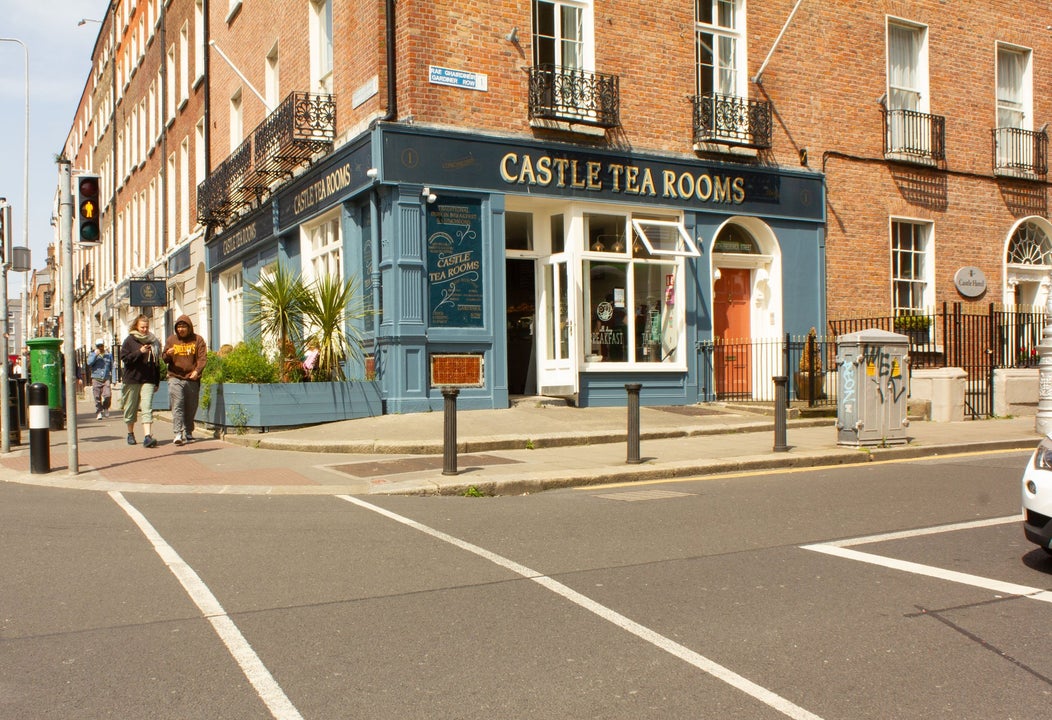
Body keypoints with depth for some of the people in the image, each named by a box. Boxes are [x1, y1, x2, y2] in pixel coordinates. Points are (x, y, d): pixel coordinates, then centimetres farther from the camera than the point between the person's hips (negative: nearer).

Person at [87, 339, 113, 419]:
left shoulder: (108, 355, 13)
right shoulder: (92, 354, 10)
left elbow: (112, 367, 16)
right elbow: (89, 363, -8)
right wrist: (95, 354, -15)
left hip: (106, 379, 0)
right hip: (96, 379, 0)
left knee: (107, 395, -13)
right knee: (97, 398, -1)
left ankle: (105, 408, 11)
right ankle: (99, 413, 7)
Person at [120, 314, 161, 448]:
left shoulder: (153, 341, 9)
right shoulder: (129, 340, 3)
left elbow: (157, 362, 12)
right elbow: (124, 358, -6)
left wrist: (157, 382, 11)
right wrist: (139, 352, -18)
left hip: (148, 379, 0)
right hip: (132, 379, 0)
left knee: (147, 408, -11)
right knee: (131, 408, 10)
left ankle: (147, 436, -20)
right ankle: (130, 434, 28)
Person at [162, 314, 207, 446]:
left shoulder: (198, 340, 4)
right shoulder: (171, 339, 10)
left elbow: (203, 357, -3)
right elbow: (164, 359, 11)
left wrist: (197, 371, -20)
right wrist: (167, 354, -13)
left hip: (192, 379, 0)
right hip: (175, 378, 0)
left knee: (191, 408, 8)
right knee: (177, 406, -12)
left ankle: (188, 433, 21)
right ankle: (178, 434, -17)